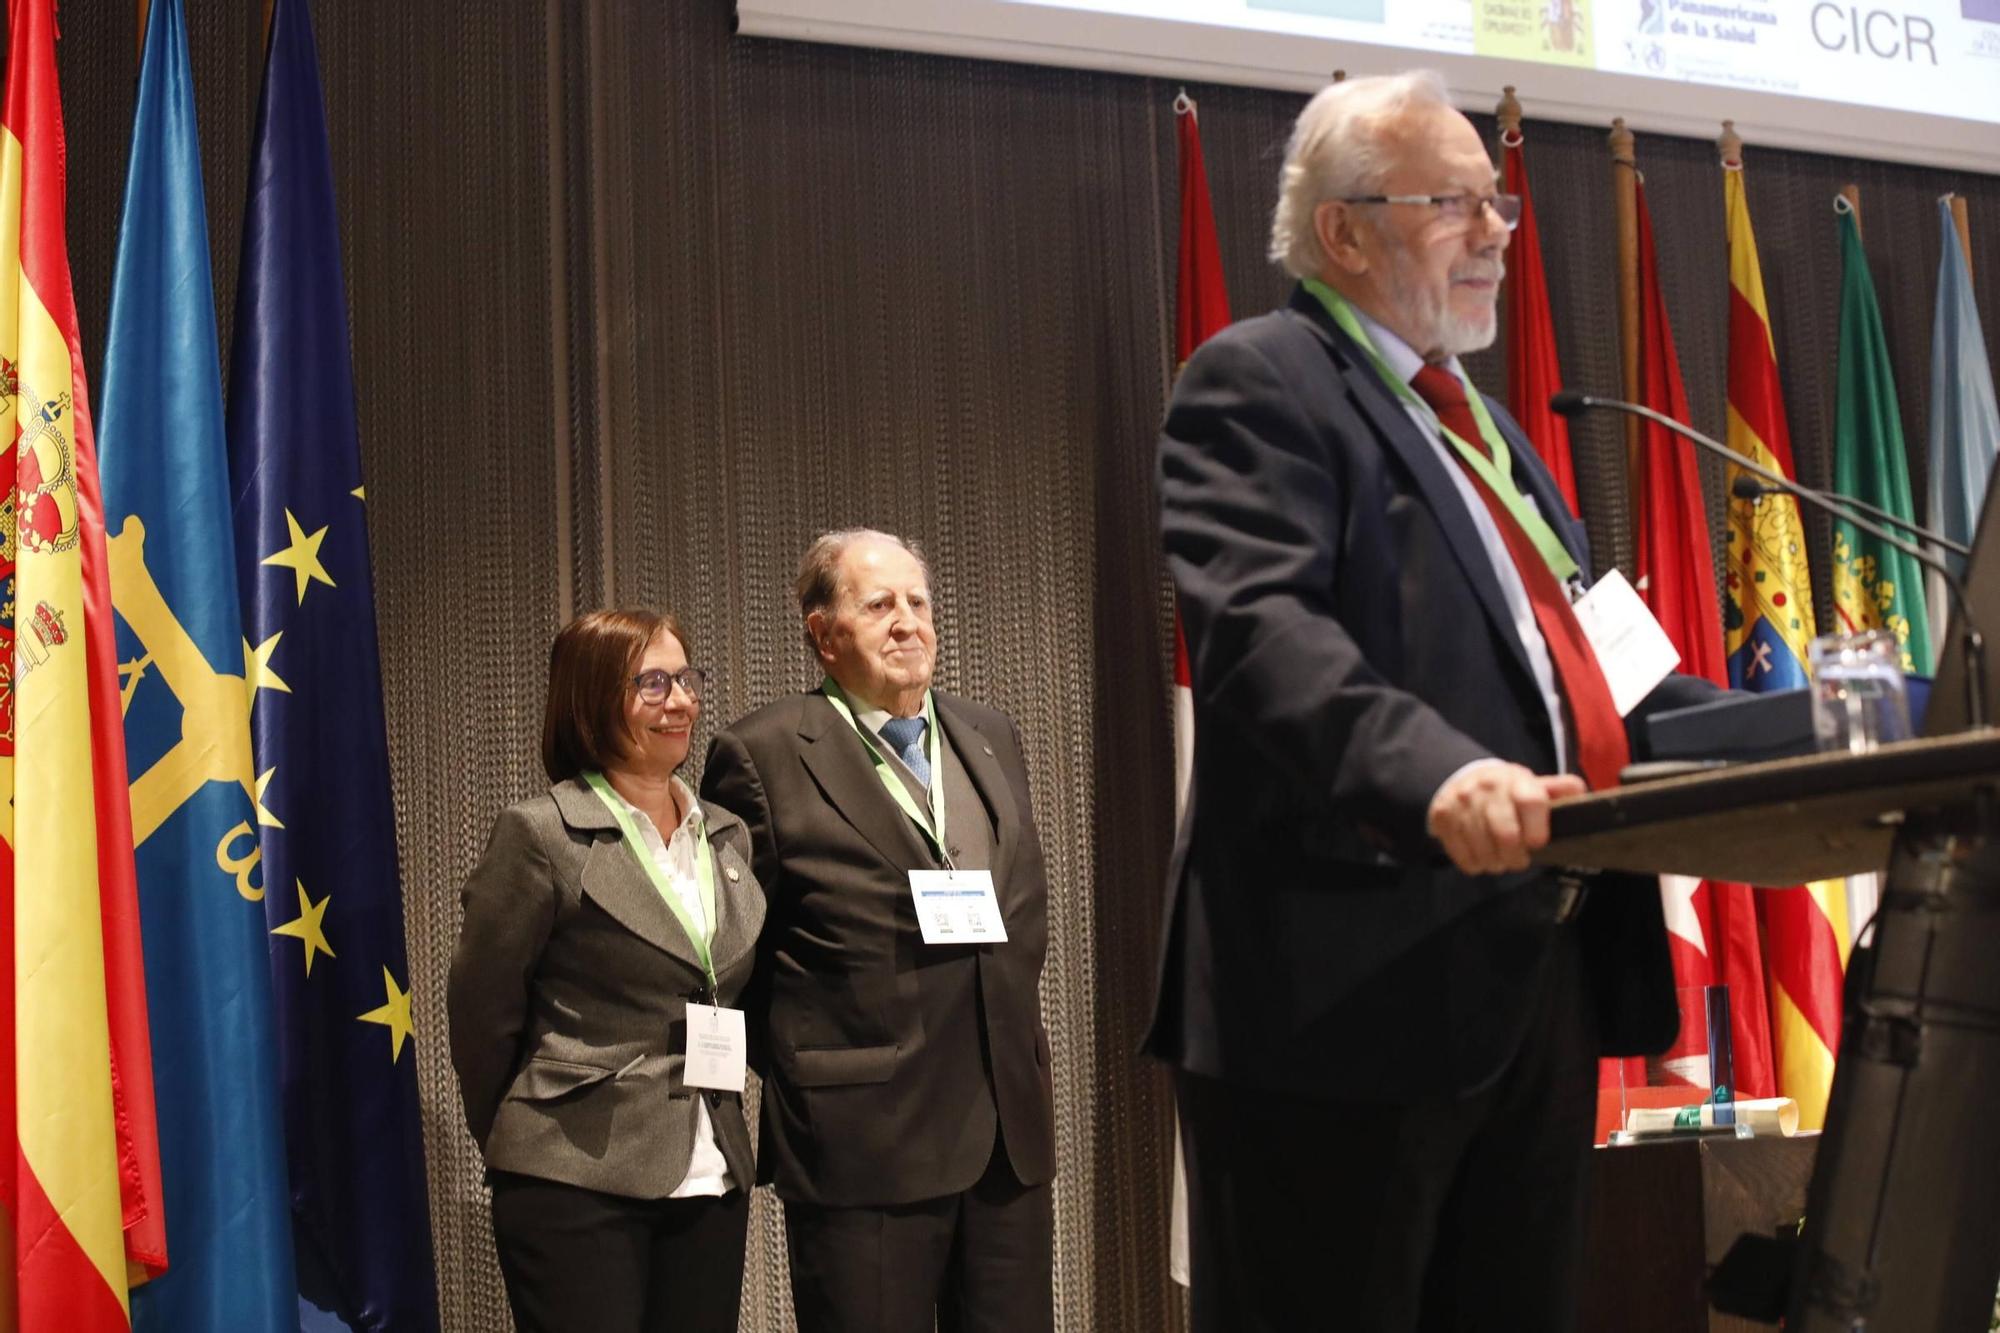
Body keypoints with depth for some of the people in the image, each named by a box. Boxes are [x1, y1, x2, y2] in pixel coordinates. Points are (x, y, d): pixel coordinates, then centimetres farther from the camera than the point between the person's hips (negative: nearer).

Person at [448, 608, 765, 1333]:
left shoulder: (726, 835, 11)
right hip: (577, 1187, -5)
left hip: (712, 1183, 5)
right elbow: (481, 1008, -3)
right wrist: (520, 1146, 6)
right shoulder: (541, 834, -7)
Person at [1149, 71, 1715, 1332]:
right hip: (1354, 990, -9)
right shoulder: (1257, 382, -6)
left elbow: (1574, 646, 25)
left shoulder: (1482, 419, 23)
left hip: (1541, 977, 9)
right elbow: (1258, 626, -22)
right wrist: (1432, 770, -38)